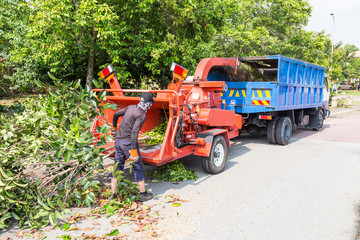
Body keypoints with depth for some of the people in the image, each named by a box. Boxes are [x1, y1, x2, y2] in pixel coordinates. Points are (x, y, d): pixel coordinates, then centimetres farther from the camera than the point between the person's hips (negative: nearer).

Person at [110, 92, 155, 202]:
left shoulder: (130, 107, 10)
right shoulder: (141, 115, -13)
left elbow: (116, 114, 22)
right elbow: (134, 132, -23)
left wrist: (114, 127, 40)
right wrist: (133, 150, -24)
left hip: (118, 140, 8)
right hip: (128, 142, -8)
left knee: (118, 167, 15)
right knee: (138, 167, 5)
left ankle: (113, 194, 21)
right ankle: (143, 194, 13)